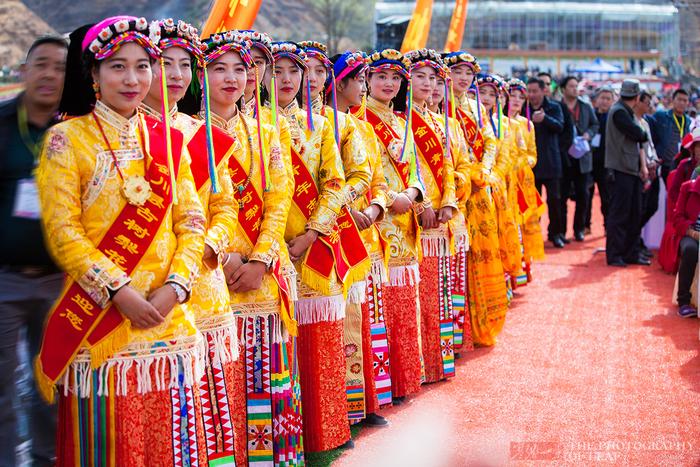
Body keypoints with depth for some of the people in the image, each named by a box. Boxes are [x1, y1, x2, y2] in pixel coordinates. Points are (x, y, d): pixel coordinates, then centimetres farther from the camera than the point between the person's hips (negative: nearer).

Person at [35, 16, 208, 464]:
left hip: (170, 321, 4)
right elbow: (62, 231, -8)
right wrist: (120, 291, -16)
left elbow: (192, 222, 7)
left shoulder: (170, 141, 11)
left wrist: (174, 287, -9)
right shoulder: (68, 139, -1)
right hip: (98, 323, -3)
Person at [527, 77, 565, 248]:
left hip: (550, 162, 0)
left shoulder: (553, 107, 3)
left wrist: (545, 118, -31)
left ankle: (555, 233, 14)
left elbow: (559, 126, -15)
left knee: (554, 199, 2)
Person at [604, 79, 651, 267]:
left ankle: (632, 253, 18)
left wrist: (642, 165, 5)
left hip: (632, 170, 9)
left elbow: (636, 141, 15)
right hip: (620, 170, -9)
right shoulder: (618, 112, -13)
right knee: (619, 214, -5)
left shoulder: (628, 112, 17)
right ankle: (614, 255, 1)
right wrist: (645, 135, 5)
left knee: (635, 214, 12)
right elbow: (638, 135, -19)